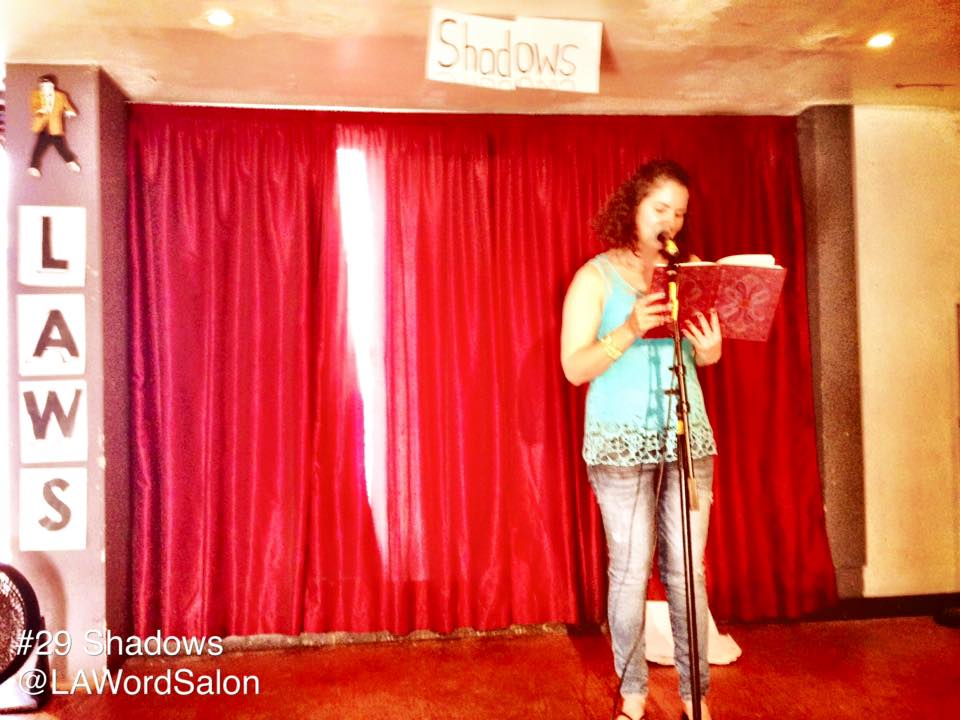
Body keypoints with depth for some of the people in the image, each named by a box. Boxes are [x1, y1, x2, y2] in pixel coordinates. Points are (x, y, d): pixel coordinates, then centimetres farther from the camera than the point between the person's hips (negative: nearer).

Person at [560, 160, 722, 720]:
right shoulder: (597, 276, -1)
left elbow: (702, 354, 15)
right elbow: (574, 367, -8)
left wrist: (709, 349, -8)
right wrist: (630, 329, -22)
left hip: (689, 435, 4)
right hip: (621, 440, -3)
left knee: (687, 568, 6)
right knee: (631, 570, 2)